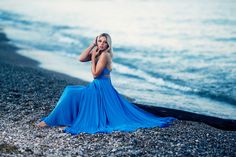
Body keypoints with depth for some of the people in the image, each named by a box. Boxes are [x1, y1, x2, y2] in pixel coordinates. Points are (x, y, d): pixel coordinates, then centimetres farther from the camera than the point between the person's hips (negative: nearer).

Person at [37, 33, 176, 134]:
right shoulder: (98, 53, 8)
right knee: (70, 92, 8)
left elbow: (95, 74, -20)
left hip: (102, 89, -10)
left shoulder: (105, 55, -19)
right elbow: (81, 59, -5)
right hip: (96, 87, 10)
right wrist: (92, 45, -6)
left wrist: (93, 57, -14)